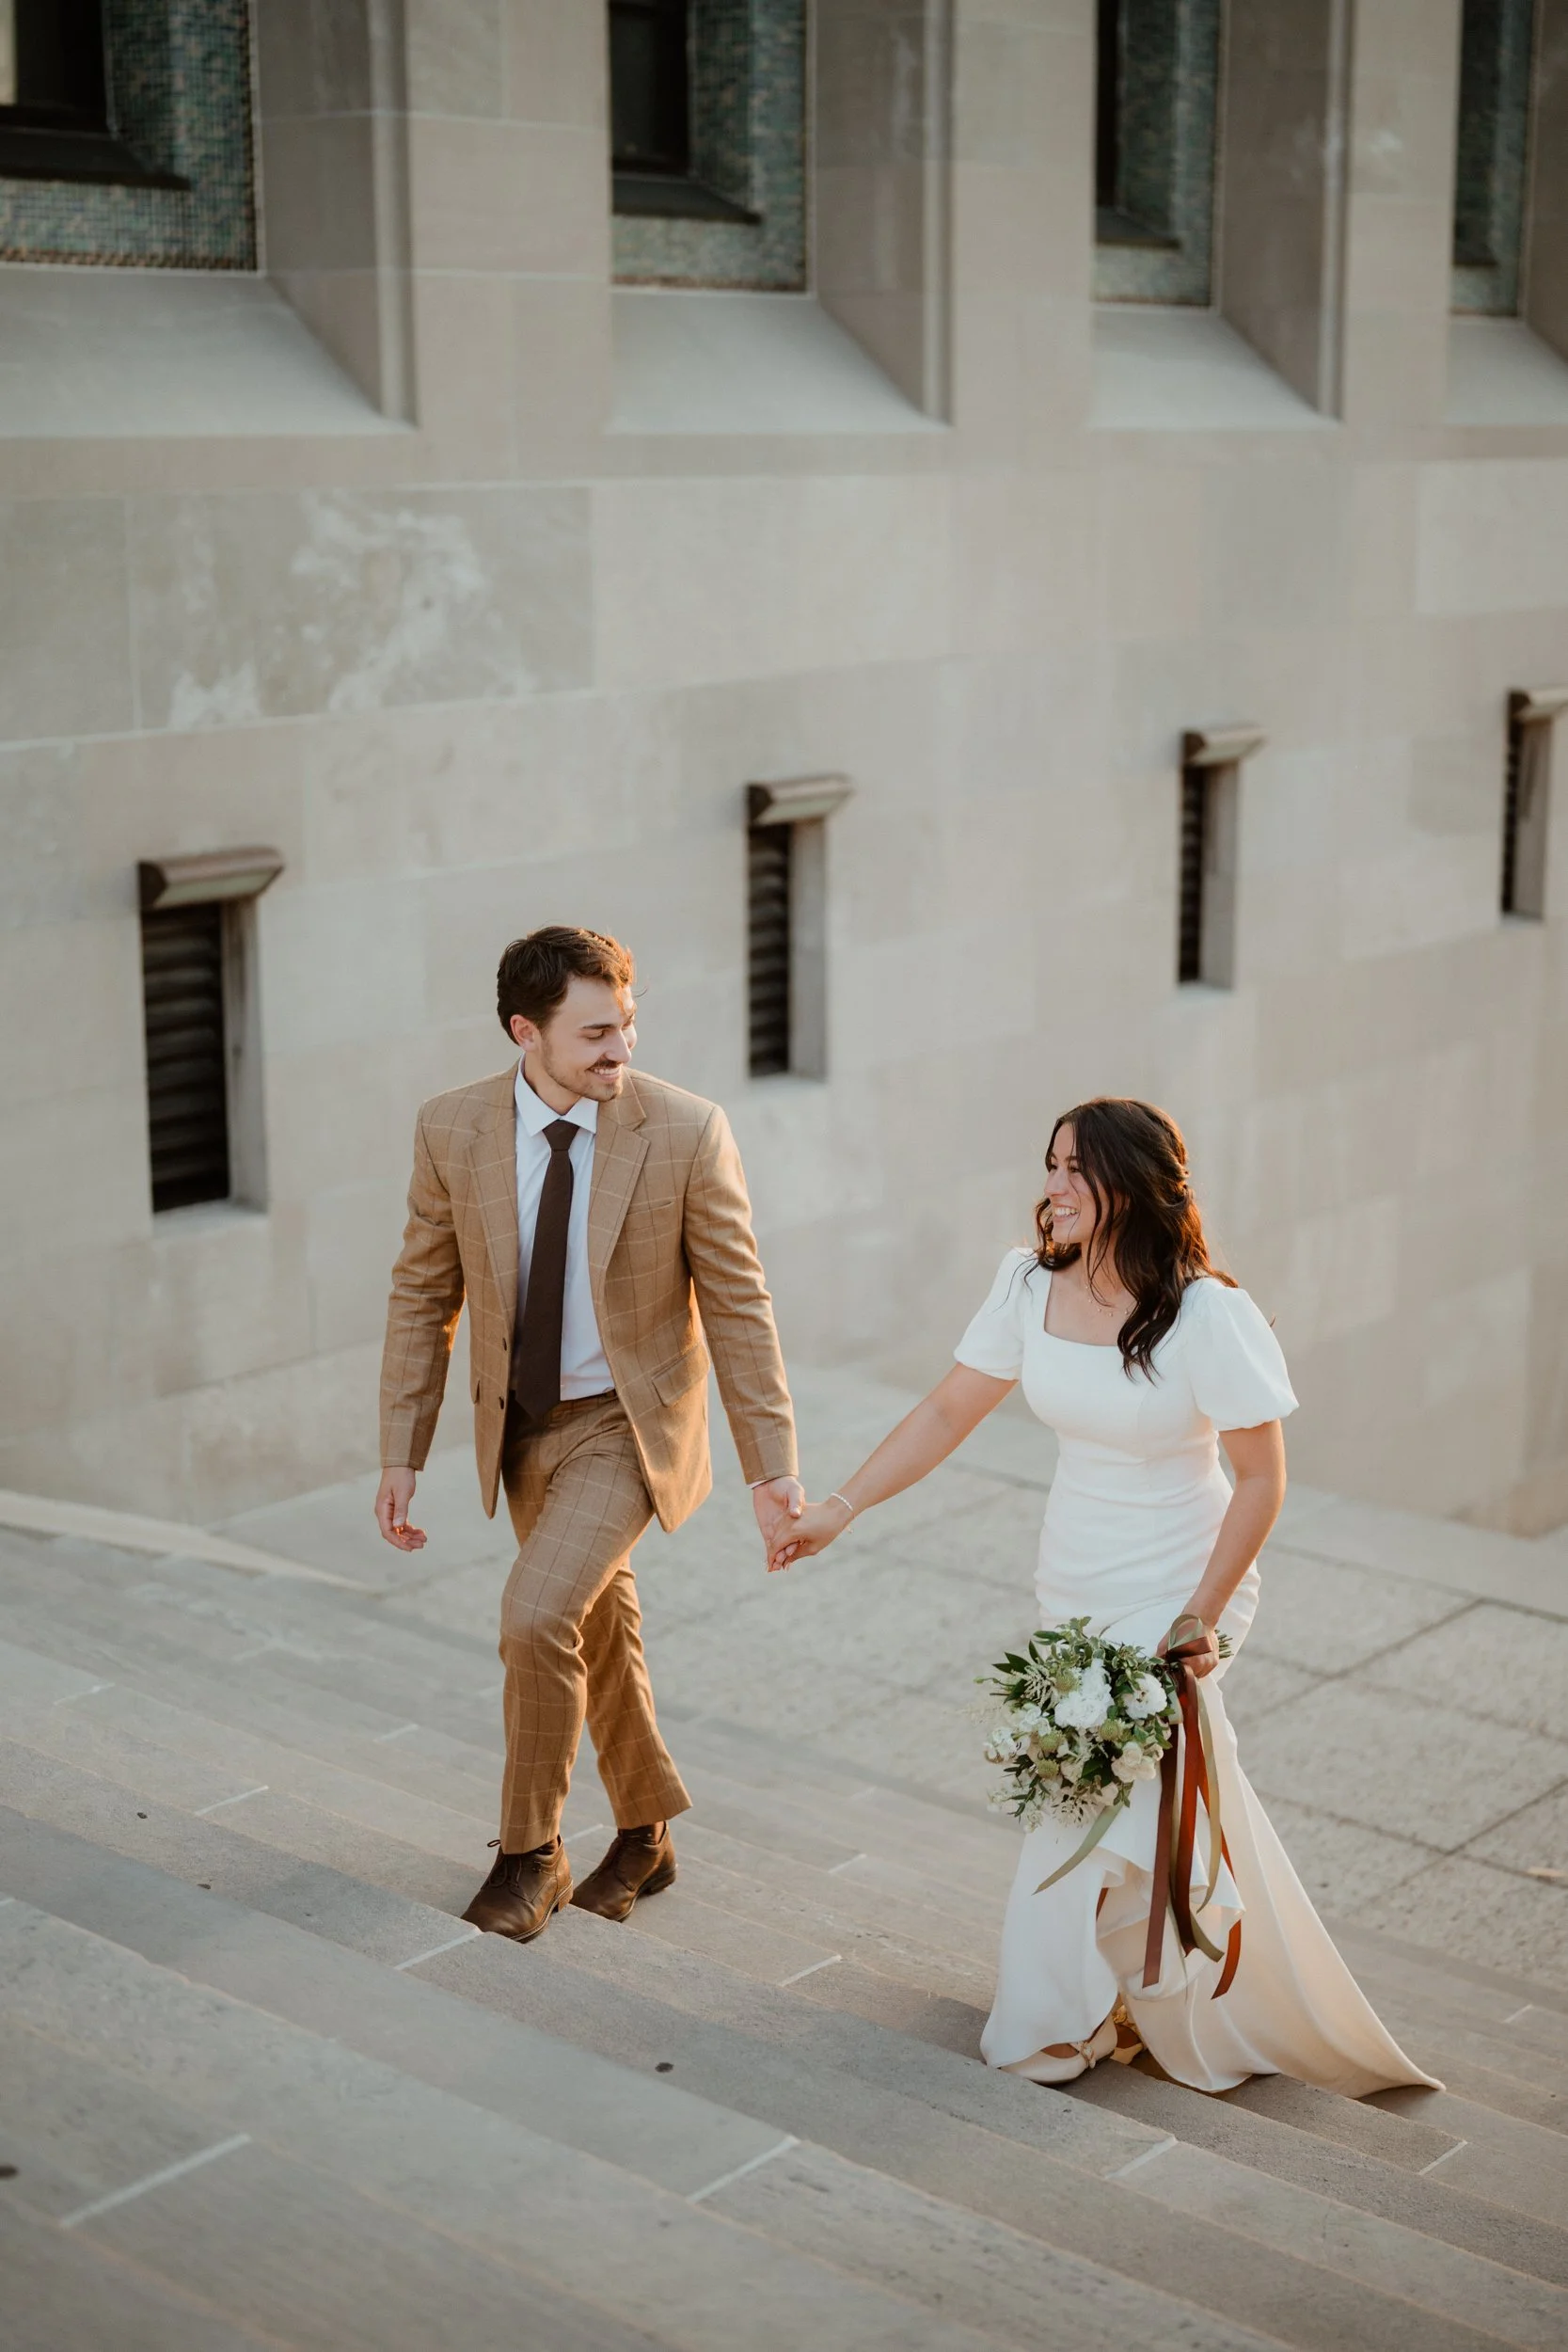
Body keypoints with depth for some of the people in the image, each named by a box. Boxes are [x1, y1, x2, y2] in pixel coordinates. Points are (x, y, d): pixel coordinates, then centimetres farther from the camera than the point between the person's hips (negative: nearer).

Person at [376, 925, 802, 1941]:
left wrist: (774, 1466, -13)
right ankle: (647, 1835, 40)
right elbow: (424, 1296, -1)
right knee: (599, 1632, 19)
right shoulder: (453, 1130, -11)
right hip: (523, 1424, 4)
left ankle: (532, 1851, 1)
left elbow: (738, 1307, -12)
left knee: (537, 1614, -20)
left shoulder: (688, 1133, -18)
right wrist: (402, 1454, -2)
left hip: (629, 1424, -4)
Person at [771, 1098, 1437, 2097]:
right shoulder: (1033, 1287, -4)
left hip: (1173, 1595, -5)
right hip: (1073, 1592, 5)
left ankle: (1063, 2025, 19)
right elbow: (947, 1415, 2)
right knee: (1173, 1807, 17)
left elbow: (1262, 1475, -14)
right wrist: (841, 1507, -4)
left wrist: (1201, 1615, -17)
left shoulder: (1209, 1314, -20)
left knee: (1109, 1814, -3)